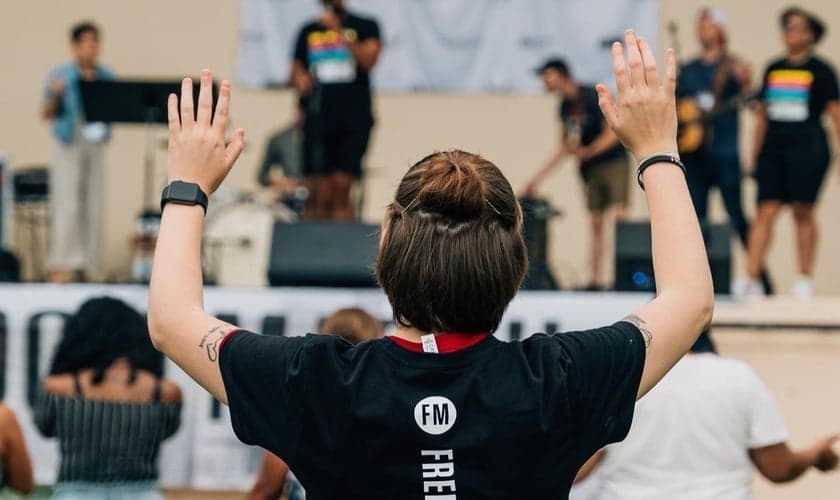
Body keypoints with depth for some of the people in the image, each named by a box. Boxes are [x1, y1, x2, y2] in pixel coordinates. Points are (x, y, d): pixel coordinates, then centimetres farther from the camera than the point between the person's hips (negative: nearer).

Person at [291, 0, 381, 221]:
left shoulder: (365, 27, 6)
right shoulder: (308, 31, 15)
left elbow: (368, 60, -10)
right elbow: (296, 68, 19)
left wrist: (340, 31, -15)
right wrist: (300, 80, -3)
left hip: (354, 120, -2)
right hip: (318, 120, 2)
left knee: (341, 188, -12)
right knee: (319, 193, -3)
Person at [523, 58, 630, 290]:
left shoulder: (592, 97, -12)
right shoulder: (565, 106, 10)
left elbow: (613, 133, -14)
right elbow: (565, 145, 18)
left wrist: (588, 152, -27)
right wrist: (538, 178, 16)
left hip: (614, 161, -7)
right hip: (590, 167, 7)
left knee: (619, 214, -15)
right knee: (595, 221, 5)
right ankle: (595, 278, 5)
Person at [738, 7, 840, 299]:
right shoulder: (773, 69, 12)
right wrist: (755, 153, 16)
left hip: (808, 149, -4)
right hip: (773, 149, 4)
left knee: (802, 212, 1)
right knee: (765, 212, -4)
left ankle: (805, 280, 11)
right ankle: (751, 279, -9)